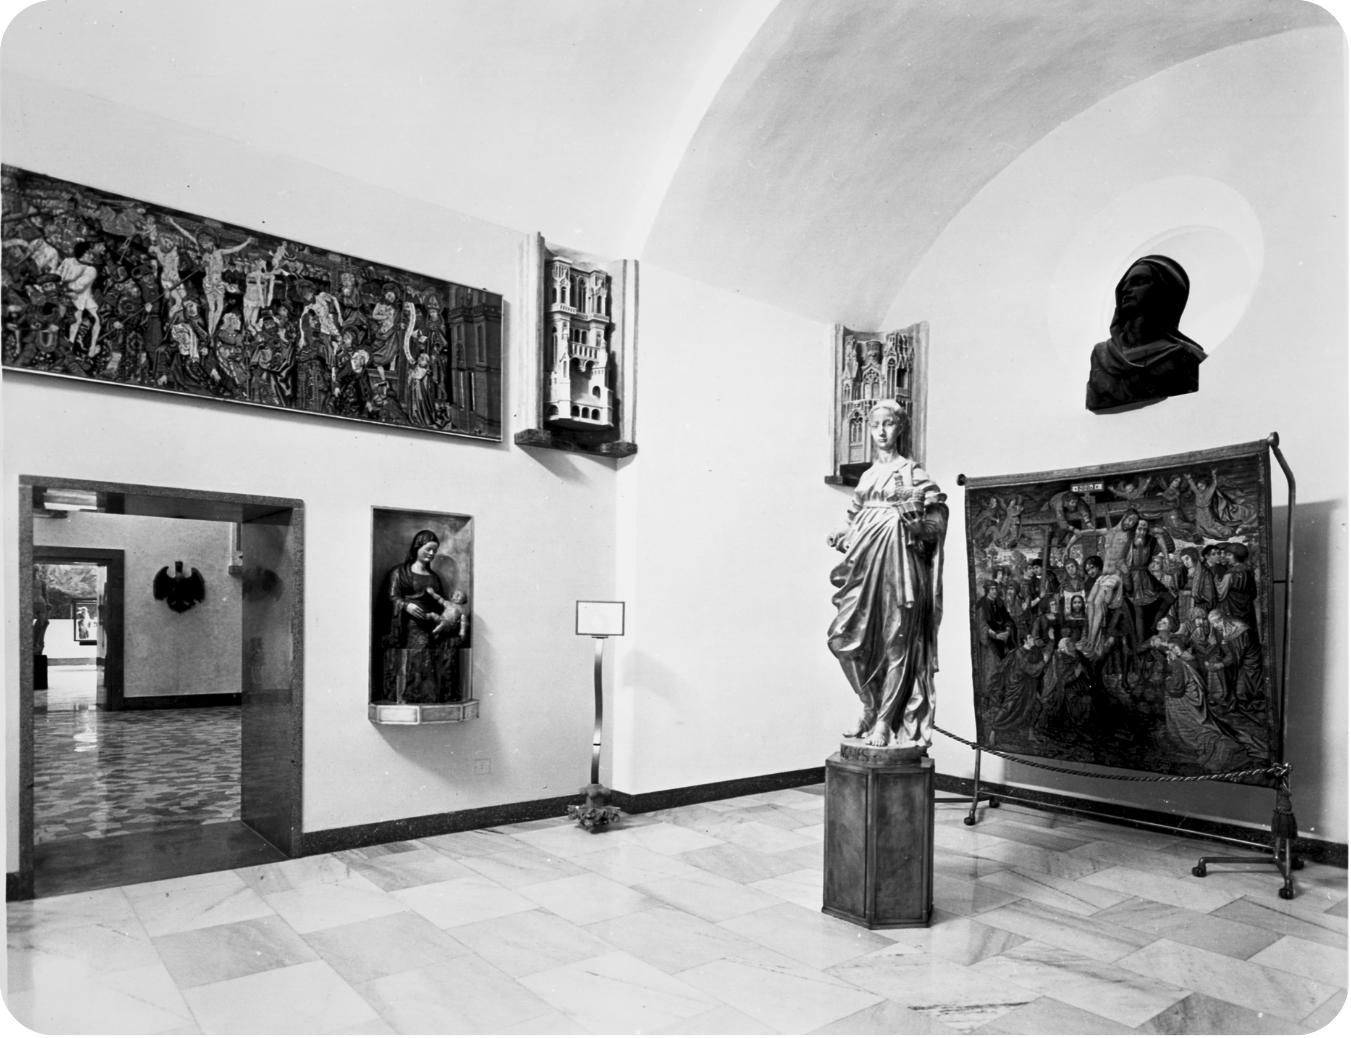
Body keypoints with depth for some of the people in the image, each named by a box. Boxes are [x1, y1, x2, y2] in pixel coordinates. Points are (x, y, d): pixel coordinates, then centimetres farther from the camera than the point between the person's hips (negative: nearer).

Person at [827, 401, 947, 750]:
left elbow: (936, 524, -3)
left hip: (899, 564, -5)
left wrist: (915, 525, -22)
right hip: (865, 564, 5)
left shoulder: (912, 473, 1)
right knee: (851, 639, 0)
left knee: (896, 642, -2)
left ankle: (886, 720, 6)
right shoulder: (868, 476, 17)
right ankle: (871, 708, 17)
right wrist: (841, 538, 5)